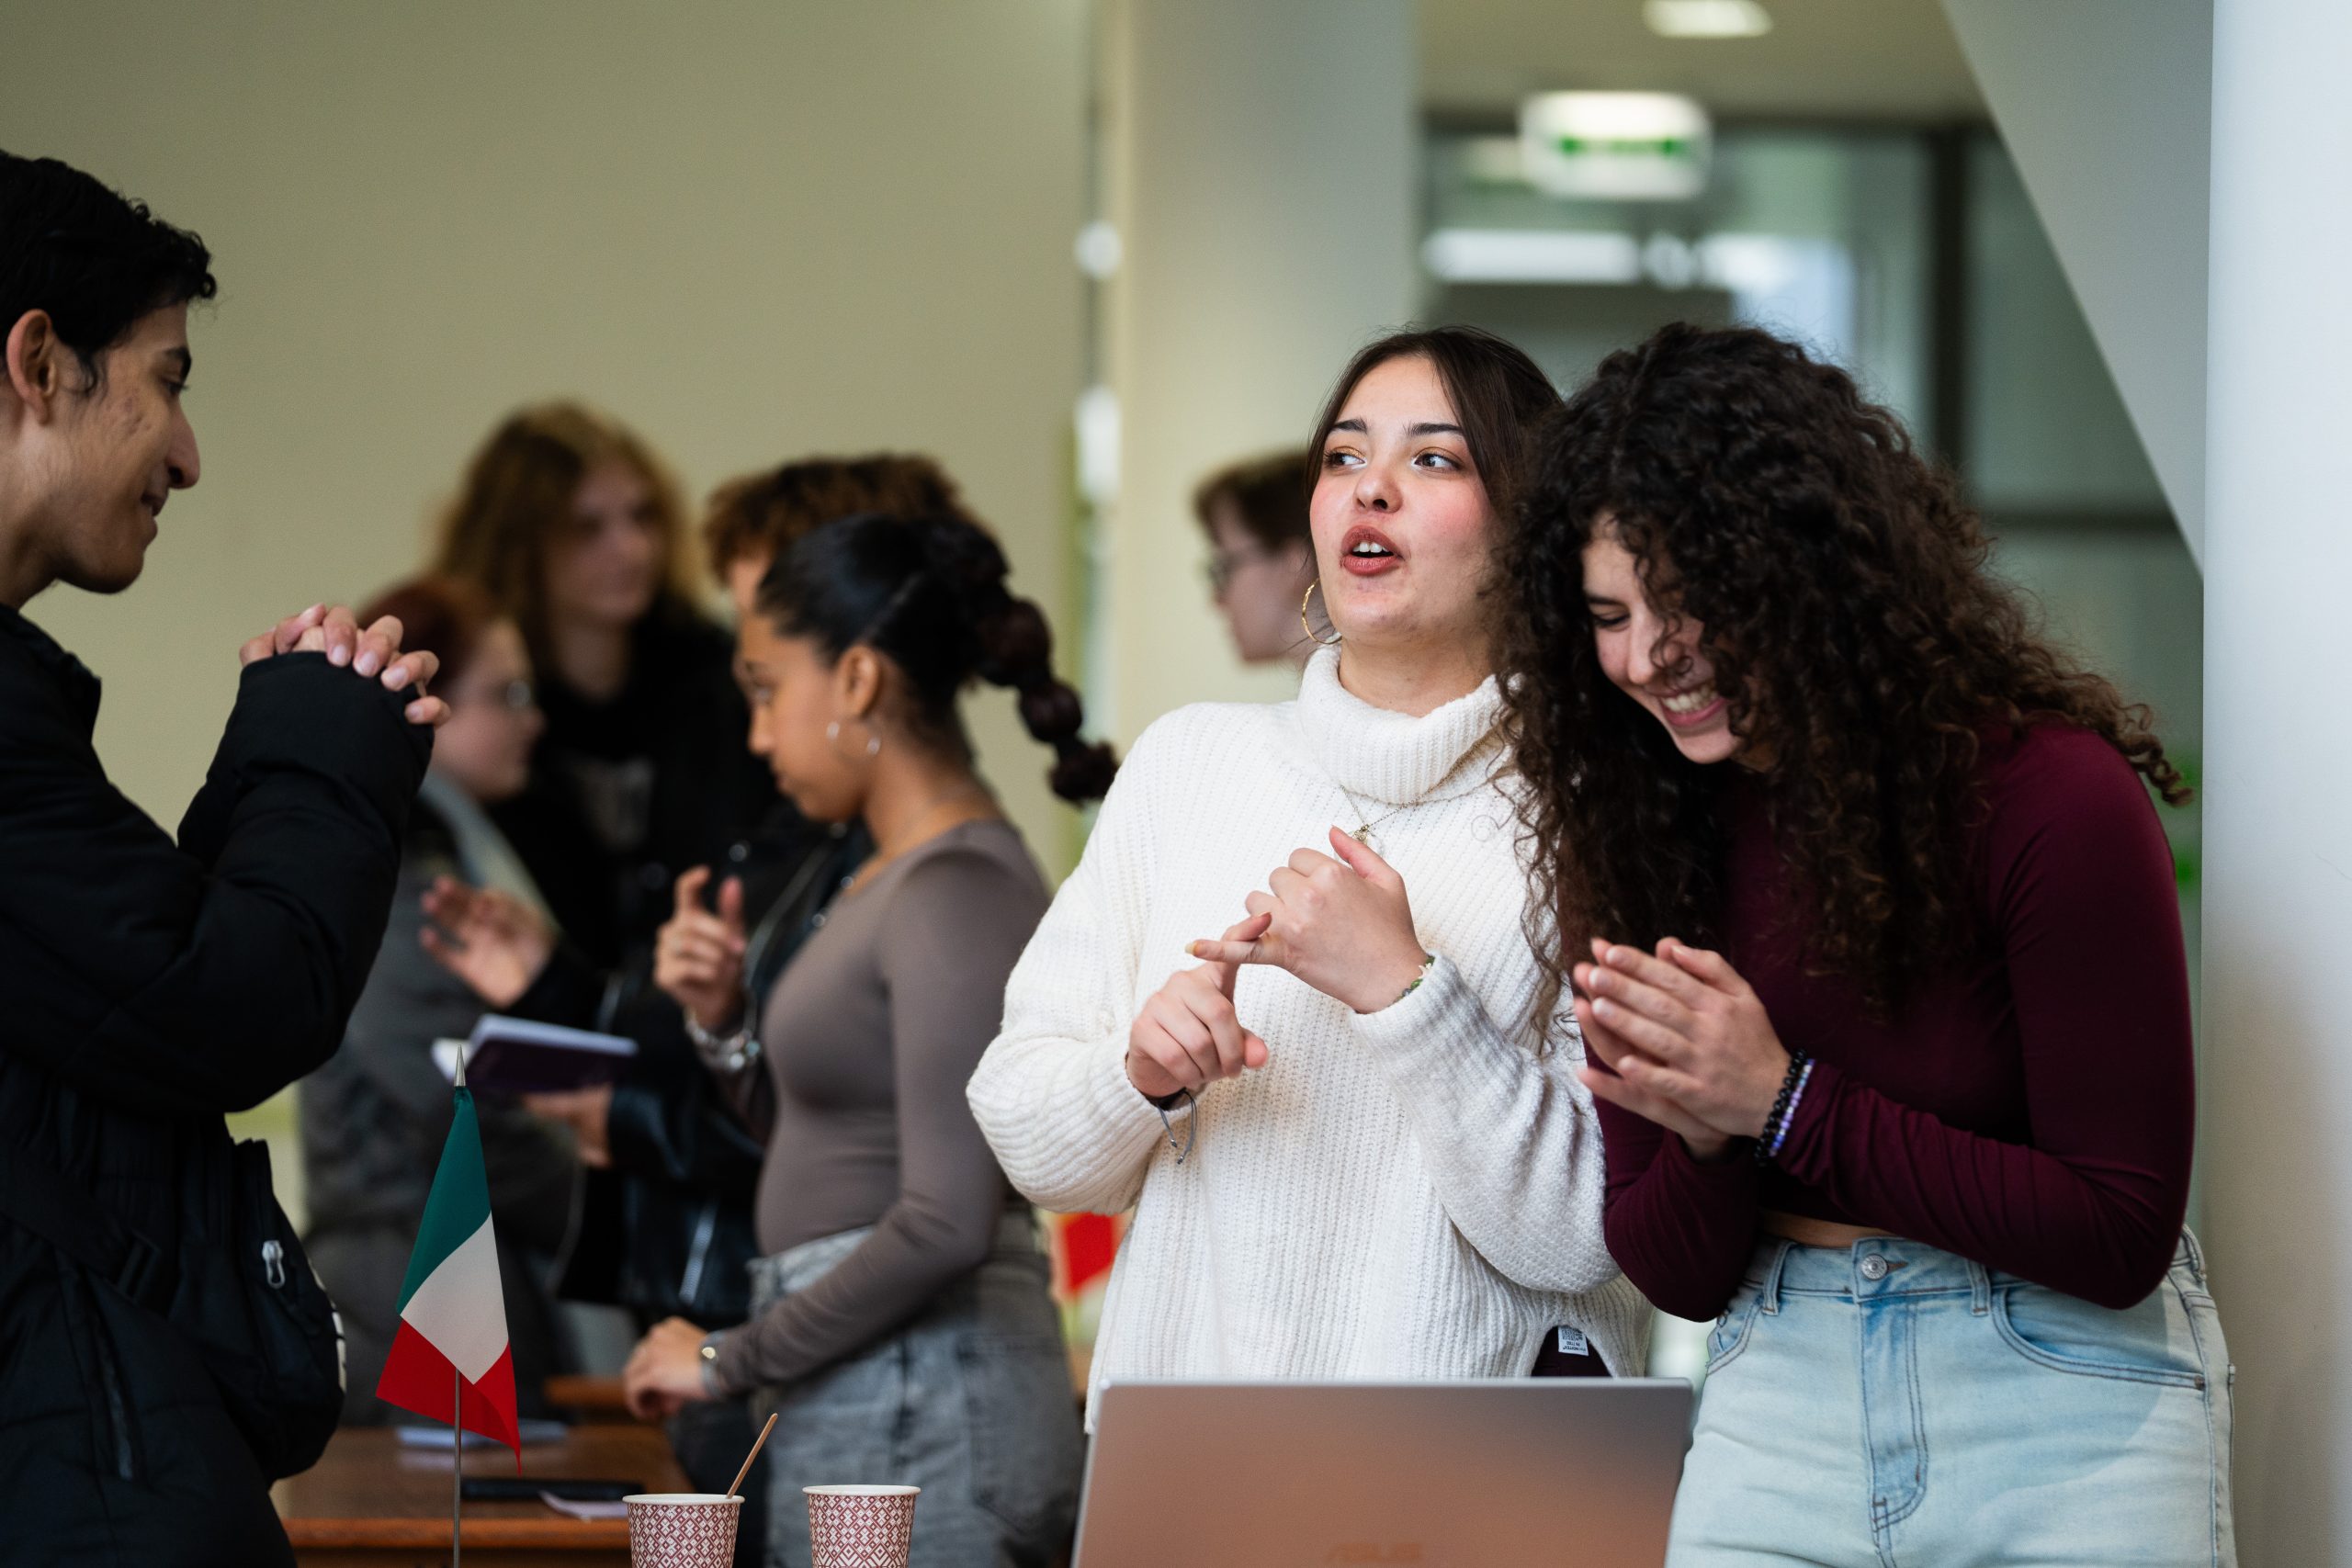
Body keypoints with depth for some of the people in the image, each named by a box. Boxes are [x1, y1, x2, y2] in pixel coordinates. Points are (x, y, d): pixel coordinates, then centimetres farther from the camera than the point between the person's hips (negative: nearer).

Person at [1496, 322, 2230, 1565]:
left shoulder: (2053, 797, -16)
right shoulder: (1644, 827, 0)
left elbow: (2118, 1235, -16)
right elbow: (1677, 1276, 3)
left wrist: (1784, 1107, -20)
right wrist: (1701, 1141, -19)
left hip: (2063, 1416, -4)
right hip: (1784, 1400, 4)